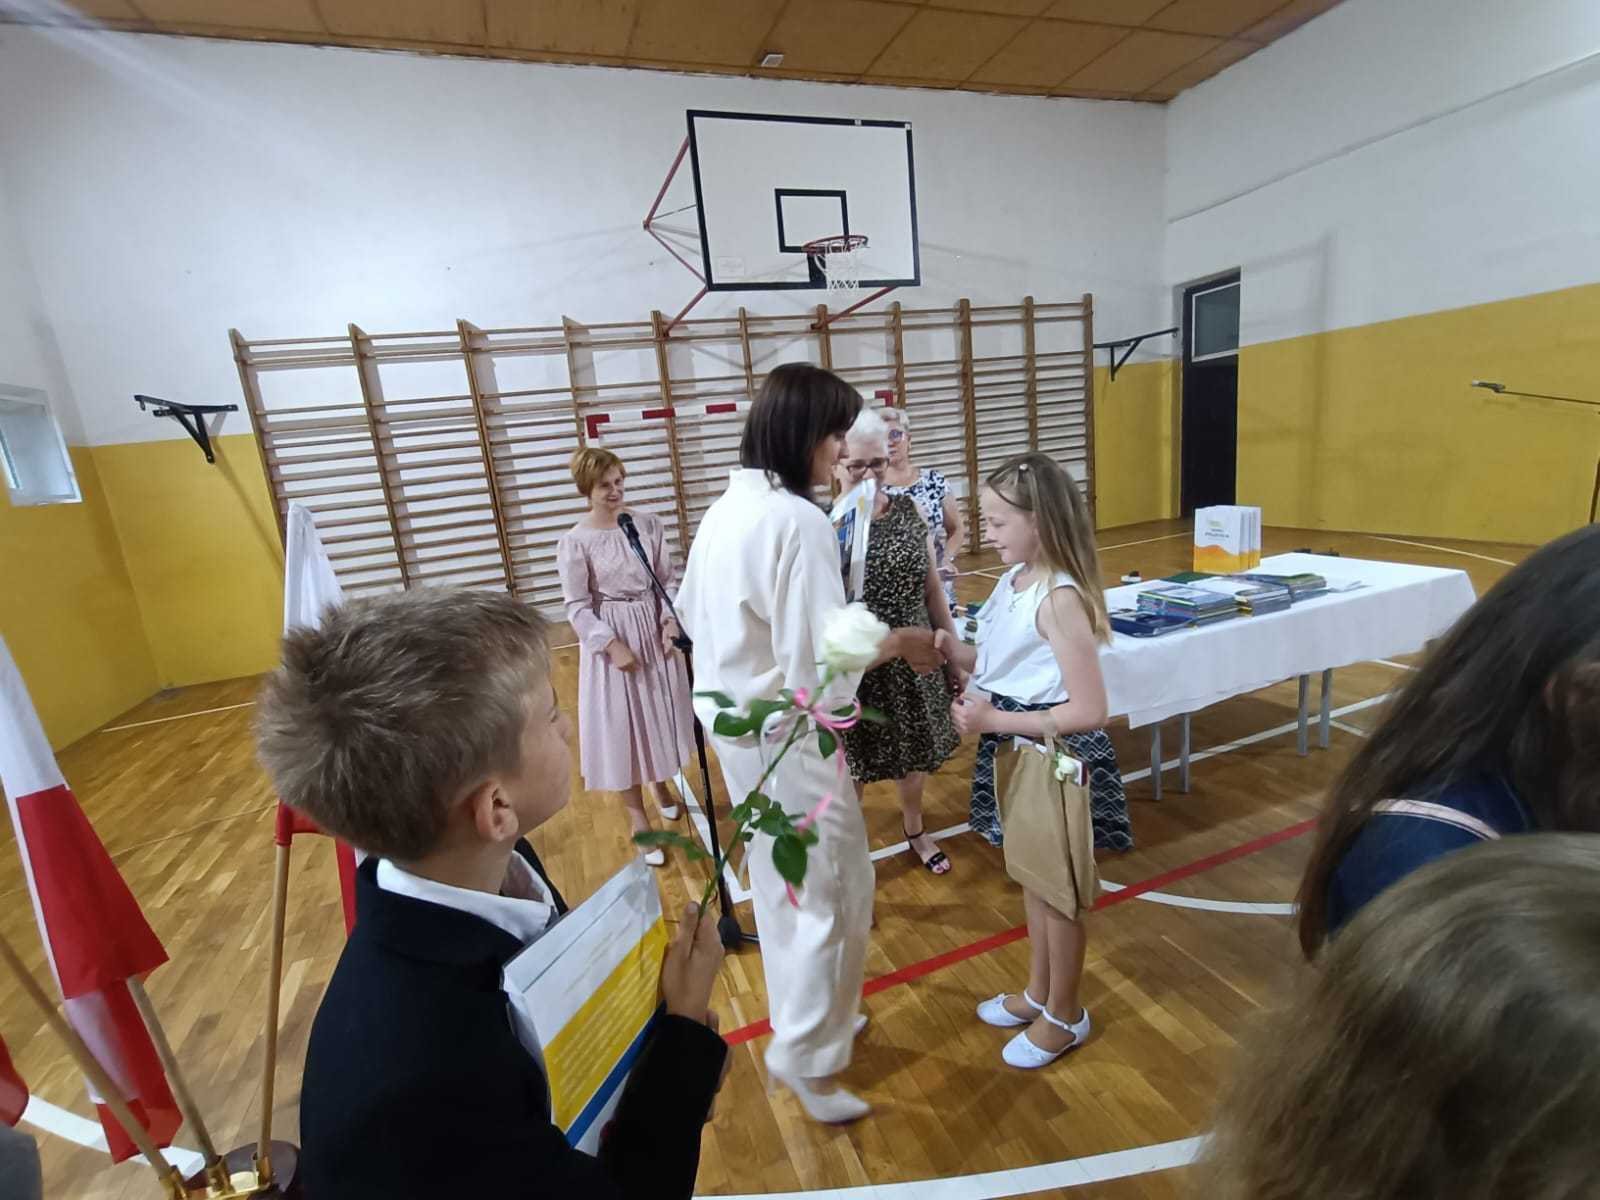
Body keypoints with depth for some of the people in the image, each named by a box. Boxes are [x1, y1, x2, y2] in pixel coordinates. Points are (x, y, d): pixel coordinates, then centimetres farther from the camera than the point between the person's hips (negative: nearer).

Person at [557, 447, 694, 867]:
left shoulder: (648, 524, -3)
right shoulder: (574, 541, -11)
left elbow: (669, 579, 1)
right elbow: (577, 607, -11)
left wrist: (671, 620, -13)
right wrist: (612, 645, -18)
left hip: (655, 630, 3)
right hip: (610, 638, -3)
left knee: (659, 713, 18)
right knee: (621, 725, 6)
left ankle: (660, 784, 47)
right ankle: (638, 817, 25)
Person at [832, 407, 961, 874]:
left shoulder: (908, 509, -1)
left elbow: (932, 586, 7)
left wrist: (953, 644, 10)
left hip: (913, 657, 5)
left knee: (914, 750, 22)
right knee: (853, 763, 11)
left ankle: (915, 829, 49)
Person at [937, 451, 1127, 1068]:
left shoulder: (1059, 599, -26)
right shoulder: (1012, 581, 1)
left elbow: (1087, 711, -27)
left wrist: (993, 720, -26)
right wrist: (953, 649, -9)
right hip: (1017, 752, 8)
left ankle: (1065, 1015, 39)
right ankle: (1039, 991, 47)